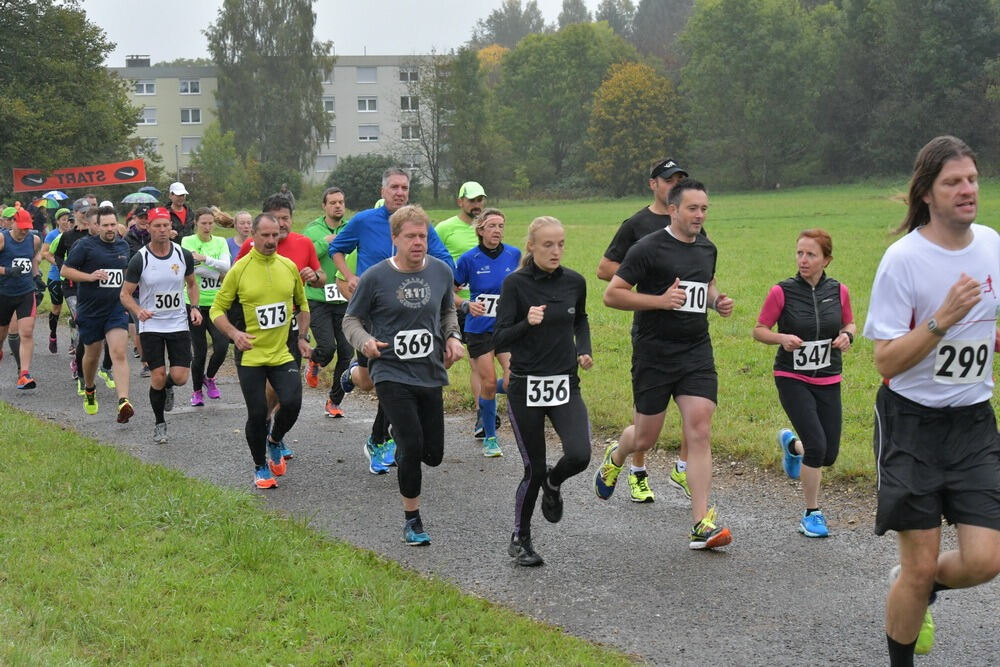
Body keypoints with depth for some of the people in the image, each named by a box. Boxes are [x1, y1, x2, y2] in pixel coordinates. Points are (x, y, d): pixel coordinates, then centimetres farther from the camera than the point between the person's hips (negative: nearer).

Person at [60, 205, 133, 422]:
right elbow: (65, 270, -5)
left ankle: (123, 402, -27)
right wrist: (90, 276, -18)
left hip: (117, 308, 1)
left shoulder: (123, 246, 8)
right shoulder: (85, 245, -7)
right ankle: (89, 391, 43)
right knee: (92, 355, 14)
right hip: (90, 310, -1)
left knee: (118, 352, -16)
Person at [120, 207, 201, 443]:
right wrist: (138, 311, -24)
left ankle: (168, 387, 31)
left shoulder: (184, 255, -2)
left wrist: (194, 307, -2)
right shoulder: (139, 259, -9)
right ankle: (159, 424, 17)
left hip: (179, 324, 2)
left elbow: (192, 284, 15)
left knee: (180, 377, -7)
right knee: (158, 377, -4)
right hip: (151, 325, -2)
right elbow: (125, 294, -4)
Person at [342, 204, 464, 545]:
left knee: (433, 454, 6)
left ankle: (403, 451, 43)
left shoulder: (442, 272, 2)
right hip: (392, 373, -4)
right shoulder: (375, 277, -8)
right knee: (412, 444, -15)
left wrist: (453, 337, 1)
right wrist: (365, 341, -19)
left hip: (430, 373, 4)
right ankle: (412, 519, 4)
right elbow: (351, 319, 1)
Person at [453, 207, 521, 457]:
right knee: (488, 383, -3)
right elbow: (450, 292, 1)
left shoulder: (514, 255, -1)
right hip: (479, 329, -2)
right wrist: (467, 305, -16)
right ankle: (490, 438, 17)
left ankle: (485, 396, 21)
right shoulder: (469, 259, -8)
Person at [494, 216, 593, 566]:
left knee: (579, 456, -17)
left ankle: (553, 482, 20)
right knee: (534, 469, 1)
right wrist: (527, 323, -28)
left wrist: (584, 349, 6)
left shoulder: (574, 282, 2)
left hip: (565, 385, 3)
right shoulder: (515, 284, -9)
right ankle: (520, 539, 24)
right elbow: (500, 338, -11)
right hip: (525, 386, -3)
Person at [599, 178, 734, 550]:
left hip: (697, 352, 4)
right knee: (646, 437, 7)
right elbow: (611, 295, -11)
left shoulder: (707, 249, 10)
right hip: (654, 355, -4)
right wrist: (661, 300, -20)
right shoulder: (648, 248, -10)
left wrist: (718, 301, 8)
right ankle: (615, 458, 45)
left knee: (699, 432, -9)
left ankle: (701, 524, -8)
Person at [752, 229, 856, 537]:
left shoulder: (839, 291, -1)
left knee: (829, 455, 5)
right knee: (816, 445, -16)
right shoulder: (782, 292, -9)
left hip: (828, 381, 4)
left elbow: (850, 324, 15)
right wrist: (782, 338, -21)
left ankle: (791, 444, 41)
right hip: (792, 378, -4)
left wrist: (847, 335, -7)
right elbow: (759, 330, -2)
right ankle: (812, 514, 4)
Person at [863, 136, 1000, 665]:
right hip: (911, 423, -5)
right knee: (921, 566, -1)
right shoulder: (904, 259, -15)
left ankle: (913, 588, 28)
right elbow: (886, 362, -19)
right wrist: (943, 320, -28)